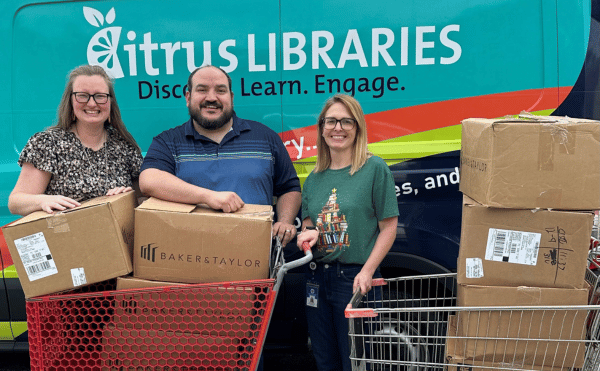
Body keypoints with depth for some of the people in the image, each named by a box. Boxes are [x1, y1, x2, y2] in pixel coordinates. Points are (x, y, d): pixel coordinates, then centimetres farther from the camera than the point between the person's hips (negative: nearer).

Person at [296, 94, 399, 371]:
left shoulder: (375, 169, -6)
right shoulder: (315, 177, 9)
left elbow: (388, 227, -7)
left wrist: (367, 271, -15)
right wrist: (307, 234, -5)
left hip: (355, 277, -5)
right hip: (318, 278, 5)